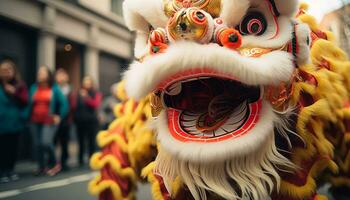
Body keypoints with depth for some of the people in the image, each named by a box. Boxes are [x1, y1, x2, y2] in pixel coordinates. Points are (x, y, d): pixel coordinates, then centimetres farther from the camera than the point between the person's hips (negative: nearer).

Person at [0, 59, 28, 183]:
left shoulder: (19, 85, 4)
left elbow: (25, 100, -1)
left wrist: (15, 93, -15)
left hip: (15, 122, 3)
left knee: (13, 147, 8)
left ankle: (10, 170, 23)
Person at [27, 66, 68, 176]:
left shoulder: (54, 88, 0)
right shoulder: (34, 88, 8)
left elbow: (64, 103, 2)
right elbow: (29, 103, 9)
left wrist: (59, 116, -3)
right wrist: (28, 117, 0)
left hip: (49, 121, -4)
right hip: (35, 121, 4)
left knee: (46, 142, -19)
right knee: (37, 144, 4)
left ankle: (54, 164, 4)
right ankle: (42, 167, 20)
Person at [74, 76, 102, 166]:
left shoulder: (96, 94, 3)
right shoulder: (79, 93, 7)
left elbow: (96, 104, -12)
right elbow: (75, 106, 4)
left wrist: (86, 97, -20)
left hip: (92, 121, -1)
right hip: (80, 121, 2)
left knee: (91, 142, 0)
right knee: (81, 142, 6)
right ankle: (81, 160, 16)